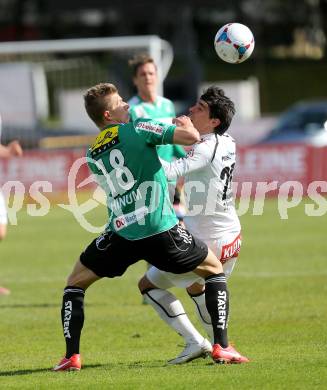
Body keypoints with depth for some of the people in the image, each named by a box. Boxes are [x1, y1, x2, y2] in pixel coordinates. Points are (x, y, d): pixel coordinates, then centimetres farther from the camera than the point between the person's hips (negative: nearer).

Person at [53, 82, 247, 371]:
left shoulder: (92, 155, 13)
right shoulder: (137, 129, -4)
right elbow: (191, 137, -9)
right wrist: (186, 125, 14)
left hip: (121, 234, 3)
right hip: (161, 229, -3)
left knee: (75, 283, 24)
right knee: (214, 269, 19)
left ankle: (72, 356, 10)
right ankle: (221, 347, 8)